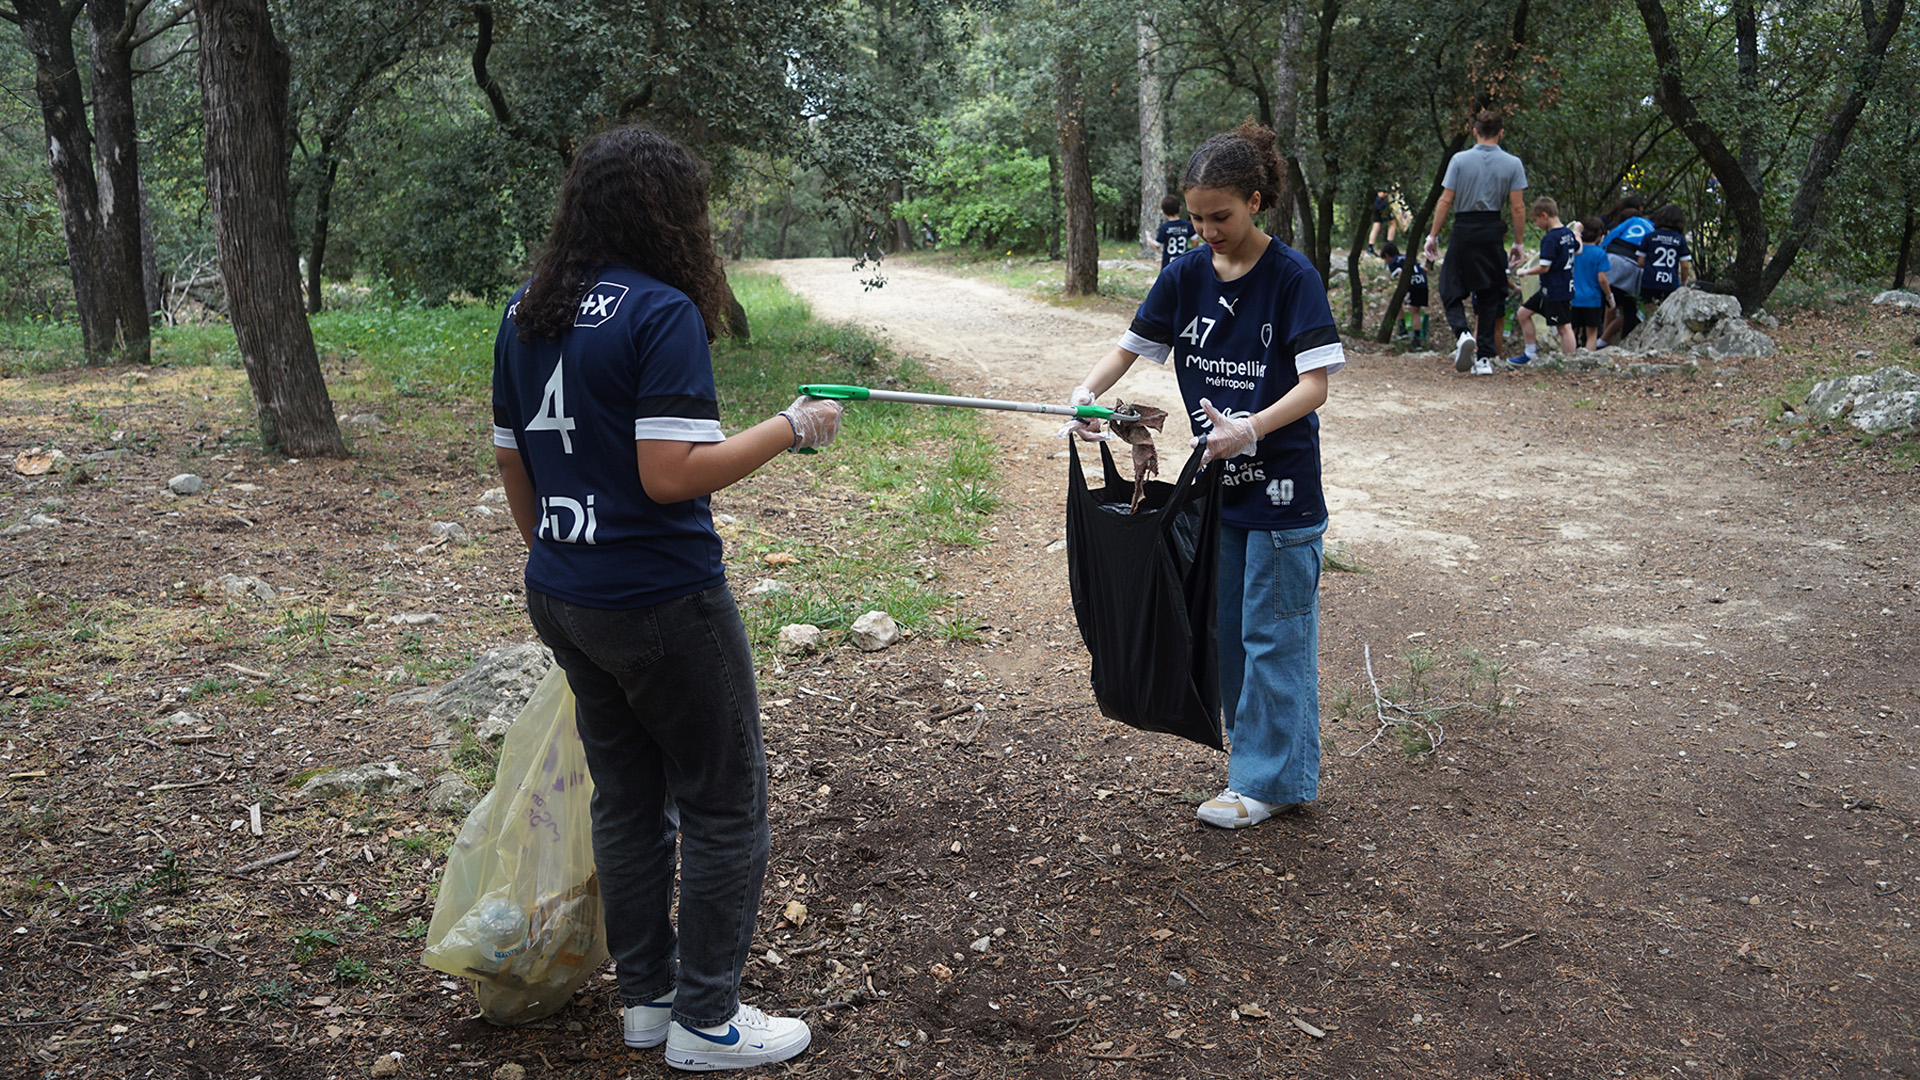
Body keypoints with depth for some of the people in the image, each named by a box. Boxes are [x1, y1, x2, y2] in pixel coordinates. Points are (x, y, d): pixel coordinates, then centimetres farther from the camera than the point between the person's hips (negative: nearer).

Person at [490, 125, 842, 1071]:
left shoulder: (525, 313, 7)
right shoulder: (662, 311, -17)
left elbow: (513, 464, 13)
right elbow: (671, 474, -23)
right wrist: (792, 428, -13)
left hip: (562, 595, 8)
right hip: (661, 602, -8)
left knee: (625, 798, 20)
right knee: (724, 807, 8)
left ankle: (645, 996, 32)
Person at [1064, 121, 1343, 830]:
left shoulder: (1292, 277, -12)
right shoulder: (1186, 277, 4)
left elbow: (1315, 383, -16)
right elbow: (1131, 348, 7)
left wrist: (1251, 429, -32)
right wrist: (1086, 394, -12)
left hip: (1281, 487, -6)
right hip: (1217, 480, 6)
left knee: (1272, 633, 2)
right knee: (1227, 629, 15)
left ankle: (1267, 778, 13)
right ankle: (1255, 748, 31)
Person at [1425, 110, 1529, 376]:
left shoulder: (1459, 159, -2)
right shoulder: (1512, 164, 1)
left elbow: (1445, 200, -4)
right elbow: (1517, 207, -1)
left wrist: (1433, 235, 2)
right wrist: (1517, 243, 7)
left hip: (1463, 231, -1)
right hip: (1492, 232, 1)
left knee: (1451, 290, 9)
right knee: (1489, 295, 11)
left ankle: (1462, 332, -21)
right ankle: (1484, 358, 8)